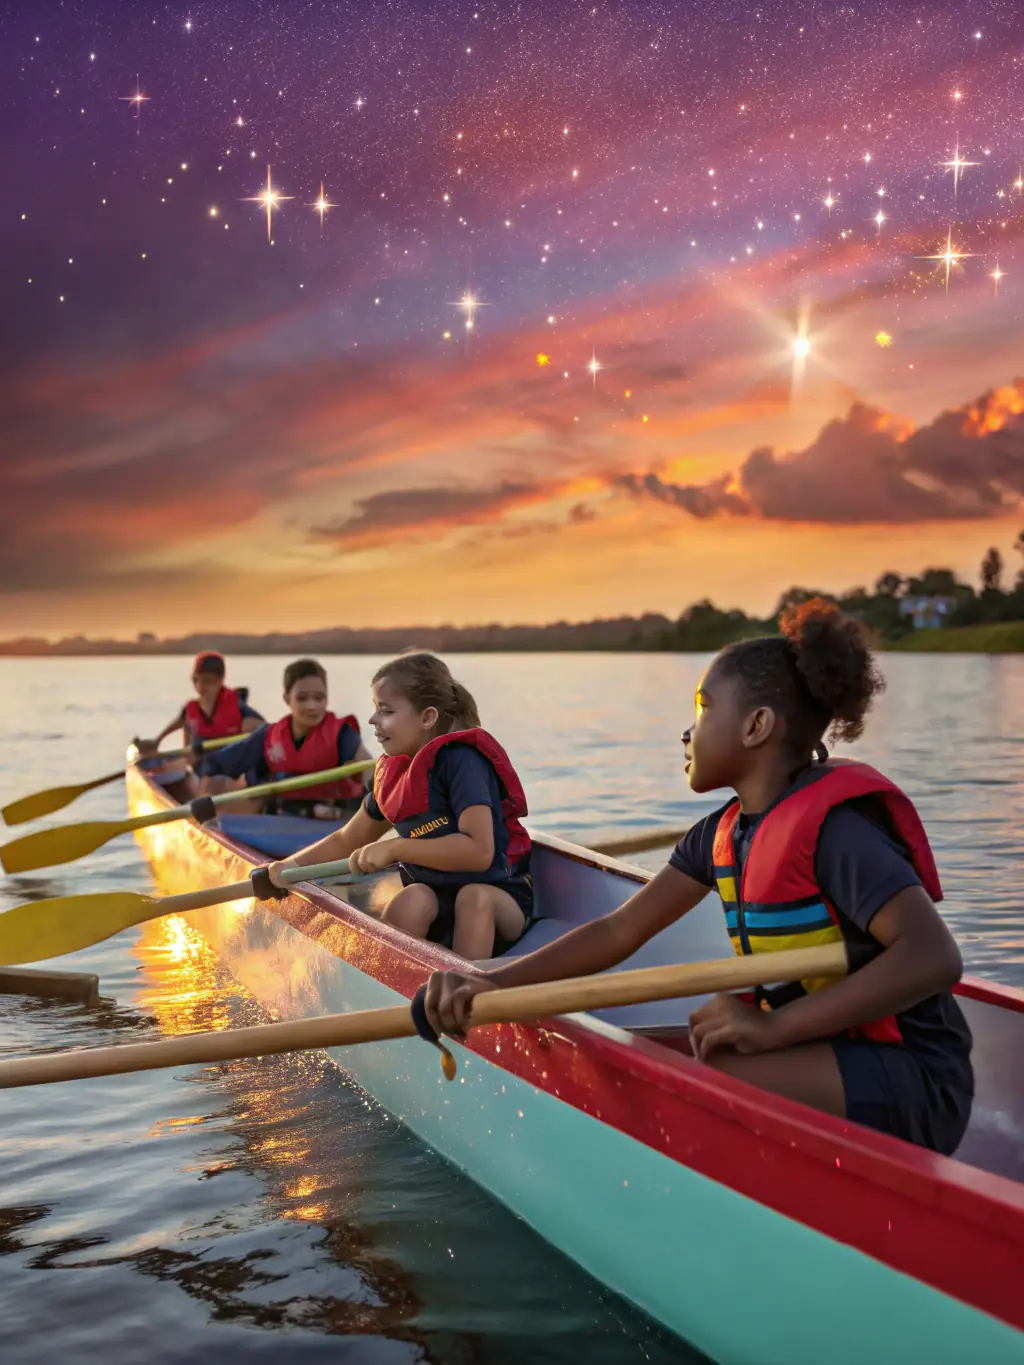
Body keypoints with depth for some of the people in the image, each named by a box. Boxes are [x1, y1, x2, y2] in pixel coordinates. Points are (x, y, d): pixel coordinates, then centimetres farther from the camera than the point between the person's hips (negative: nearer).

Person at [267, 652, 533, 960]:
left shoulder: (460, 761, -17)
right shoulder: (394, 772, 6)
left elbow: (480, 850, -28)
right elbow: (347, 841, 19)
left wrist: (395, 849, -24)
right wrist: (292, 864, 3)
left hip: (499, 903, -5)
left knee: (476, 896, -36)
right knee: (413, 899, -28)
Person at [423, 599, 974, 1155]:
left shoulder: (832, 823, -18)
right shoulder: (721, 836, 8)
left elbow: (935, 957, -28)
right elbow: (618, 932, 5)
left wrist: (774, 1027, -31)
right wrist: (492, 982, -8)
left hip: (910, 1087, -8)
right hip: (813, 1050, 8)